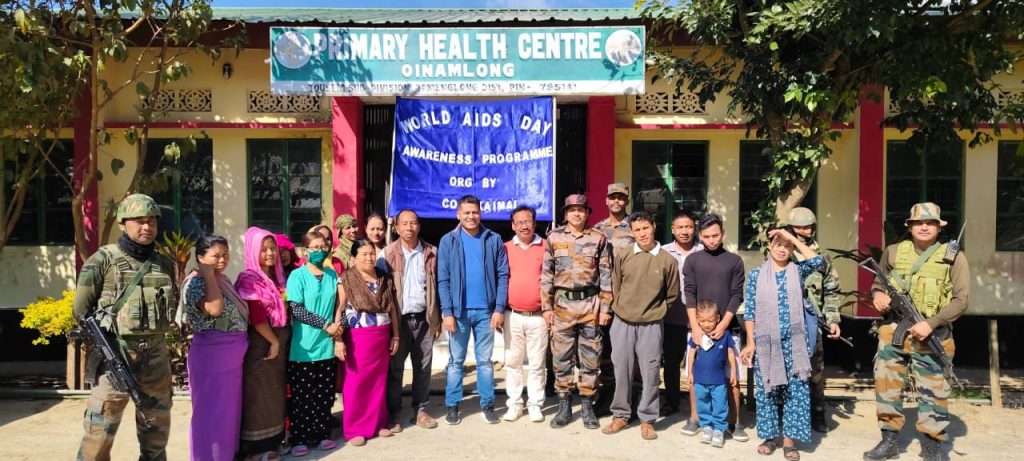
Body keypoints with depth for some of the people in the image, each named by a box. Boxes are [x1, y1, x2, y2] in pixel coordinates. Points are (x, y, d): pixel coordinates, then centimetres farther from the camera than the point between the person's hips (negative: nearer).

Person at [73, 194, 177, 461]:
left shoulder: (165, 264, 9)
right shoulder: (103, 260, -5)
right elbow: (81, 310, -3)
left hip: (156, 354, 5)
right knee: (101, 428, -3)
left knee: (157, 426, 14)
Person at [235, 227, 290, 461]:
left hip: (281, 339, 7)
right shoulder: (248, 279, -12)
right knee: (260, 393, 0)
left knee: (277, 390, 13)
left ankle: (274, 438, 24)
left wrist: (282, 340, 9)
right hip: (260, 343, -7)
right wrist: (273, 341, -14)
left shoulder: (277, 276, 10)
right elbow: (256, 316, -18)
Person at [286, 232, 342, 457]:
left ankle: (322, 434, 23)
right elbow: (297, 310, -13)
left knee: (325, 395, 11)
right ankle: (299, 439, 15)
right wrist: (326, 325, -15)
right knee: (301, 396, 4)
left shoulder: (332, 274, 9)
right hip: (303, 346, -4)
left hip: (327, 345, 4)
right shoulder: (297, 275, -6)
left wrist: (338, 325, -5)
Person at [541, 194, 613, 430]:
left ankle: (587, 406, 17)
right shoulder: (554, 237, 4)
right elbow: (546, 274, 5)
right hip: (563, 303, 1)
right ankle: (564, 405, 18)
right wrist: (546, 306, 1)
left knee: (590, 357, 5)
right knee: (562, 357, 6)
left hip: (591, 304, -1)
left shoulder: (599, 238, 2)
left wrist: (605, 308, -2)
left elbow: (606, 276, 2)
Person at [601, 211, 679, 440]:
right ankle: (620, 415, 23)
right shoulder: (622, 255, -2)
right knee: (622, 371, 9)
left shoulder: (667, 260, -3)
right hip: (622, 323, 1)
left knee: (650, 373, 5)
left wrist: (653, 310, 8)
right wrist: (624, 308, 9)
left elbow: (672, 295, 9)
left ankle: (647, 419, 19)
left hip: (651, 326, -1)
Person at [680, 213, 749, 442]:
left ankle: (734, 423, 12)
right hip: (698, 326, 0)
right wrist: (695, 325, -11)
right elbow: (689, 294, -1)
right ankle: (694, 419, 17)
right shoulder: (692, 260, 5)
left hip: (727, 327, 0)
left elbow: (736, 295, -1)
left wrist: (723, 324, -11)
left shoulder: (734, 261, 4)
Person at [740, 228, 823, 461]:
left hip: (794, 340, 1)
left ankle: (789, 440, 13)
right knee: (766, 388, 7)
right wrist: (750, 342, -3)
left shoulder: (798, 270, 5)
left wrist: (792, 237, -11)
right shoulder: (756, 275, 2)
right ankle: (769, 436, 21)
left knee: (796, 389, 2)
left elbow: (818, 261, -16)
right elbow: (749, 311, 1)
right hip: (766, 341, 0)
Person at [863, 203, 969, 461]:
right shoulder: (893, 252, 7)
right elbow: (877, 284, 16)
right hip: (893, 332, 3)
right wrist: (877, 295, -8)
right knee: (887, 387, 8)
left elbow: (961, 300, -6)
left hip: (931, 336, -3)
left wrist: (931, 323, -17)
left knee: (932, 393, 2)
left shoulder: (953, 257, -1)